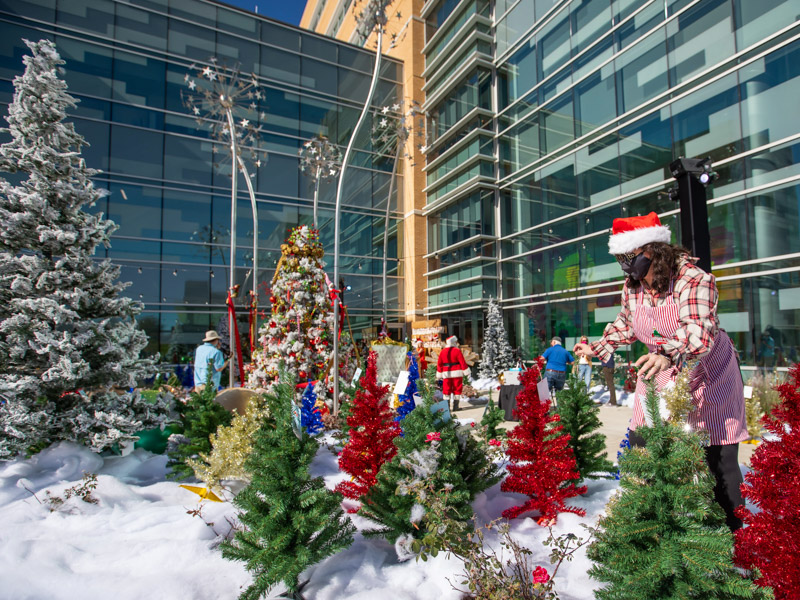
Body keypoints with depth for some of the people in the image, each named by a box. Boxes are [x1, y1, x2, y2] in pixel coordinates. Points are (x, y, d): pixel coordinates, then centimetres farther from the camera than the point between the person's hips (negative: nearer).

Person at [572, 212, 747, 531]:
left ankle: (731, 531, 23)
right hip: (659, 374, 6)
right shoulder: (632, 286, -6)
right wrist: (598, 347, 3)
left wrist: (669, 356, -59)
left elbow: (698, 331, -41)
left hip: (708, 375, -5)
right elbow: (626, 324, 12)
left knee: (719, 459, 1)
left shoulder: (693, 280, -25)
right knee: (639, 447, 7)